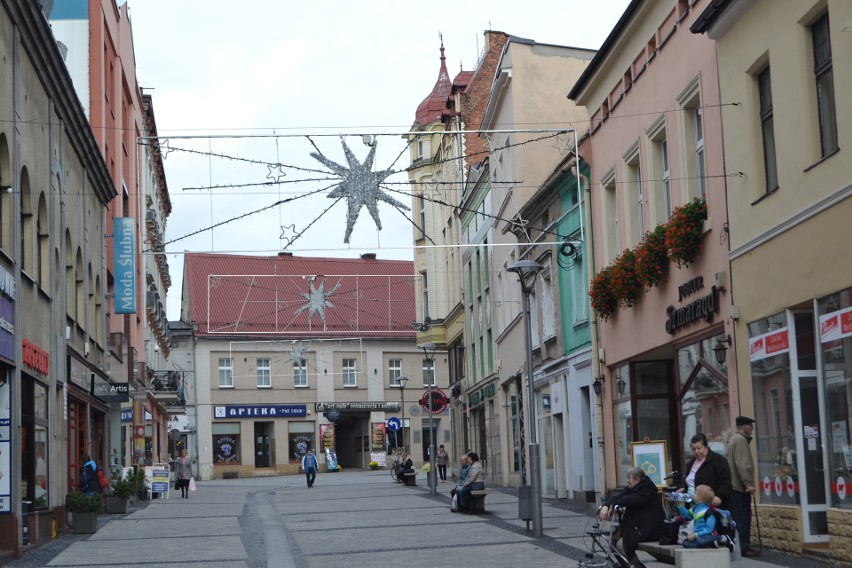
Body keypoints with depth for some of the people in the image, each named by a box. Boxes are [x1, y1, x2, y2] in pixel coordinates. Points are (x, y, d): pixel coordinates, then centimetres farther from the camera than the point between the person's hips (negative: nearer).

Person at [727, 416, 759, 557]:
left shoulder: (735, 439, 20)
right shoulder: (741, 440, -13)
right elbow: (742, 464, -22)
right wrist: (749, 483, -24)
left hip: (734, 485, 10)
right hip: (740, 486, -10)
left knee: (738, 517, 11)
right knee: (744, 517, -8)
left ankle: (740, 545, 14)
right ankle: (744, 547, -8)